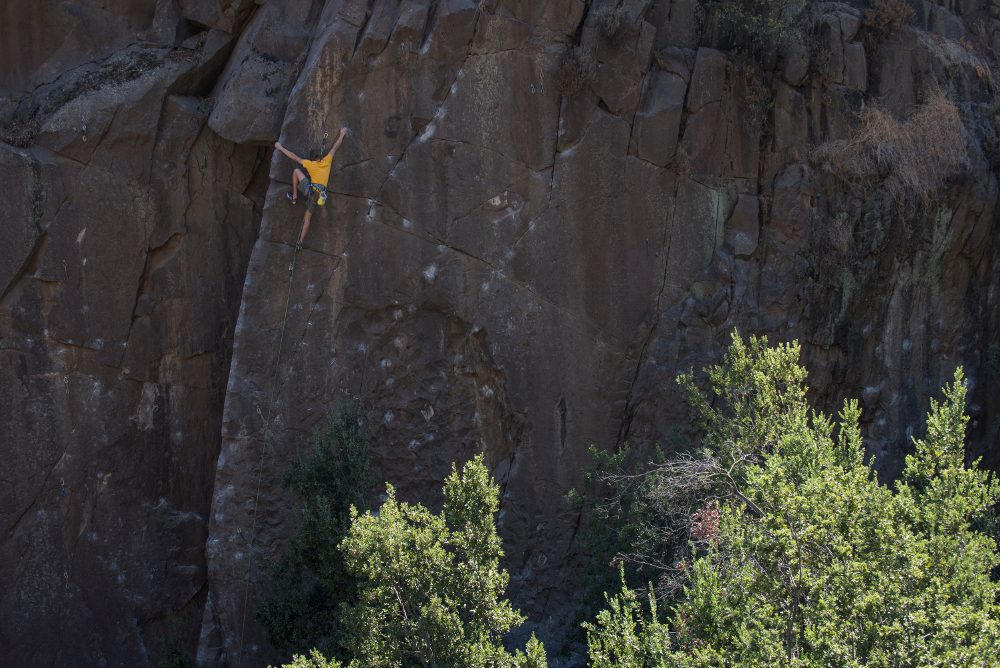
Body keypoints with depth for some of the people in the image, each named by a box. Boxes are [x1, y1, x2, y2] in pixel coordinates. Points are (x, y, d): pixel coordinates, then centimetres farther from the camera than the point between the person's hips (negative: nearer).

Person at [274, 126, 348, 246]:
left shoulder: (310, 164, 3)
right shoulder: (327, 161, 8)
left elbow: (294, 157, 7)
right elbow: (336, 147, 18)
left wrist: (280, 148, 16)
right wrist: (342, 134, 30)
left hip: (310, 190, -4)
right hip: (319, 195, 4)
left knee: (296, 171, 14)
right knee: (308, 217, 15)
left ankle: (294, 197, 14)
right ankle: (300, 242, 9)